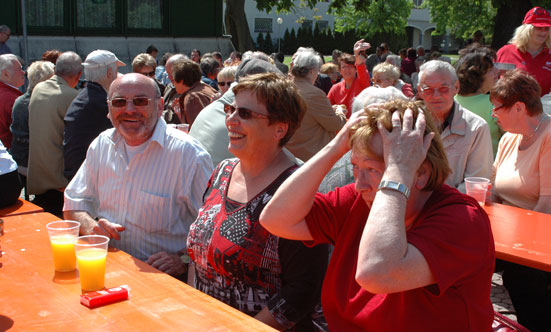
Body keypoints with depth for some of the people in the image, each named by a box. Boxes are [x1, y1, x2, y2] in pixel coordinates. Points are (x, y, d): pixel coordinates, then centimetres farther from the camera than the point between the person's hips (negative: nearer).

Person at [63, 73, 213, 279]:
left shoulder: (188, 154, -12)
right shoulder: (102, 144, 8)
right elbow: (74, 202, 15)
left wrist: (184, 261, -25)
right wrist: (91, 227, -6)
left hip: (162, 278, -5)